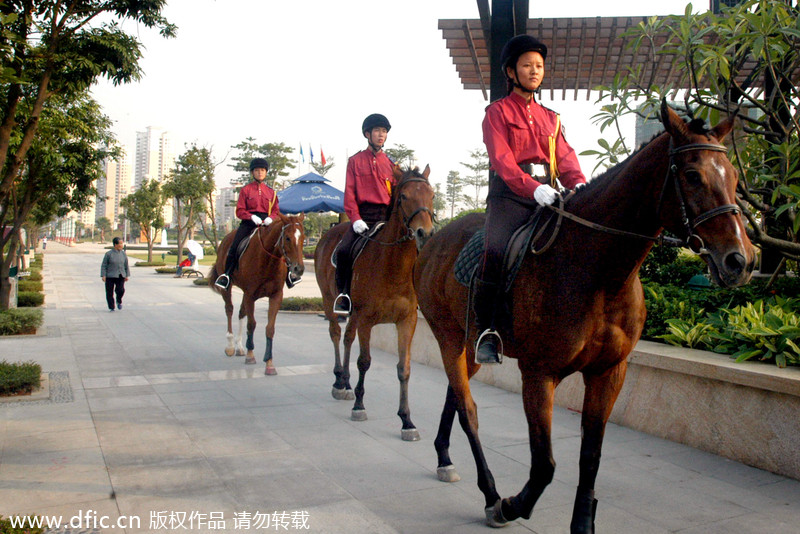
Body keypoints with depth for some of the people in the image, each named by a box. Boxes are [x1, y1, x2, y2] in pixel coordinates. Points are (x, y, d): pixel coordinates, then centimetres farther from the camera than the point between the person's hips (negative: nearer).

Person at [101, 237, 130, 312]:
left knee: (120, 290, -13)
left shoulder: (123, 254, 7)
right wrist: (103, 275, -9)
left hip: (120, 276, 2)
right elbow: (103, 265, -2)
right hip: (110, 276, -2)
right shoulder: (109, 254, -5)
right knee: (109, 293, 2)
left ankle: (119, 301, 16)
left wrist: (127, 275, 11)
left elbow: (126, 265, 14)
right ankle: (111, 307, 15)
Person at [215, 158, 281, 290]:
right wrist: (252, 217, -17)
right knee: (235, 246, -18)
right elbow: (239, 210, 2)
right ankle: (226, 275, -7)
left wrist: (270, 218, -10)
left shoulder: (271, 192, 15)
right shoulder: (246, 190, 8)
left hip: (266, 223, 1)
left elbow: (276, 211, 13)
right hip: (248, 222, -1)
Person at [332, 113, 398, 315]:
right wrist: (355, 218, -12)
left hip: (386, 217, 2)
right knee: (343, 250, -23)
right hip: (363, 216, -2)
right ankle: (344, 294, -7)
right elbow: (349, 192, 2)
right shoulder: (355, 161, 10)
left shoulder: (390, 164, 16)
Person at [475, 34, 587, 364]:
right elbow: (502, 160, -9)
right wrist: (533, 187, -26)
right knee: (495, 251, -27)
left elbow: (564, 155, 9)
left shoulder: (550, 117, 24)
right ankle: (487, 331, -16)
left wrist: (579, 184, -14)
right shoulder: (498, 112, 7)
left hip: (547, 195, 5)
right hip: (510, 193, -5)